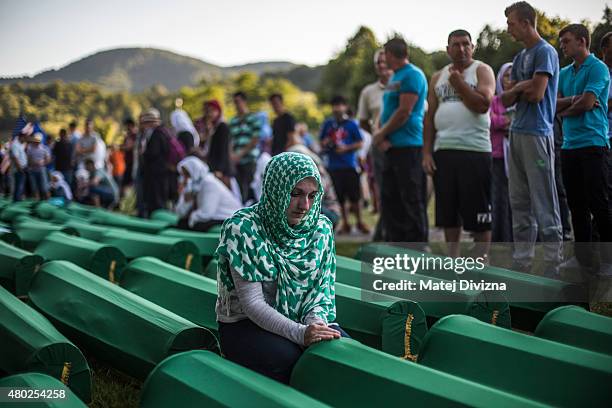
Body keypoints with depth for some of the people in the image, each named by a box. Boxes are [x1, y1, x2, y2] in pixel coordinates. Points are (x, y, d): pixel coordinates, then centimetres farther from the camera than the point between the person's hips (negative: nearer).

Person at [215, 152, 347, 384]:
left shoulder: (321, 228, 2)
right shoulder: (242, 227, -15)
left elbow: (322, 287, 5)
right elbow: (252, 303, -19)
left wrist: (315, 319, -18)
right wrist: (299, 333, -32)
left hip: (302, 320, 5)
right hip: (244, 324, -4)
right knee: (293, 359, -34)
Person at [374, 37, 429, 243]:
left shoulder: (412, 75, -9)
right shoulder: (395, 78, 21)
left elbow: (404, 112, -17)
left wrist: (381, 134, -9)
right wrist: (381, 137, 1)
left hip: (408, 147, -10)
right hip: (392, 147, 10)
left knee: (411, 200, -7)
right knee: (390, 199, 11)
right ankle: (396, 243, 19)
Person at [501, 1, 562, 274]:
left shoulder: (545, 52, -7)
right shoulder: (520, 57, 19)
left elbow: (536, 94, -16)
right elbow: (506, 100, 15)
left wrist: (518, 88, 3)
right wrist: (521, 89, -5)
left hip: (537, 134, -9)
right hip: (517, 133, 9)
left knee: (543, 201, -7)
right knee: (519, 201, 10)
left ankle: (553, 264, -3)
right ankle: (522, 261, 16)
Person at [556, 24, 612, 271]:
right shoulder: (564, 74, 18)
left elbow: (587, 103, -13)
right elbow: (555, 104, 8)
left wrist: (564, 111, 3)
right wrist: (575, 99, -10)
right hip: (569, 145, 7)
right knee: (577, 205, 9)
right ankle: (583, 258, 16)